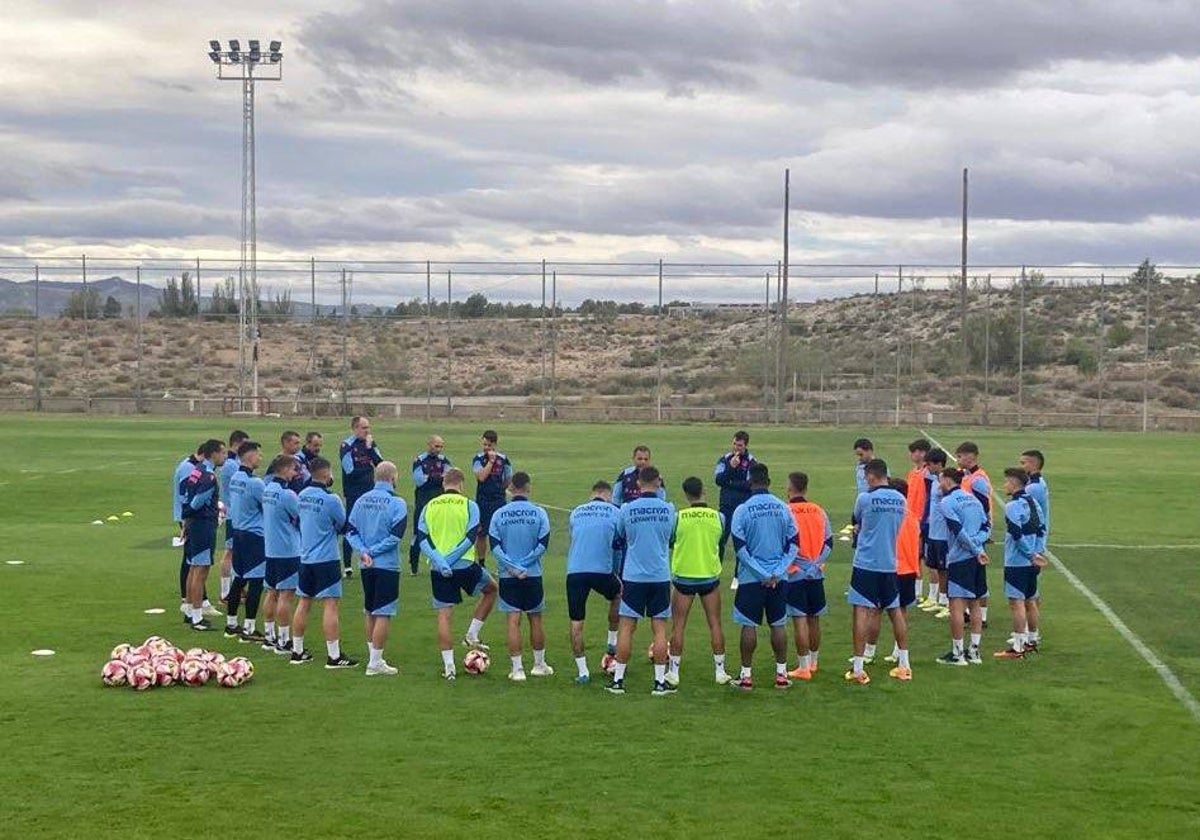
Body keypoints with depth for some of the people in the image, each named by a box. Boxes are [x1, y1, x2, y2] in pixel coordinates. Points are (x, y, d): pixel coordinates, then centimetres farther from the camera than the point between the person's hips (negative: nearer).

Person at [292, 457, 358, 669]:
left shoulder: (302, 495, 5)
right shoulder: (330, 499, -16)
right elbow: (344, 525, -6)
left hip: (305, 557, 7)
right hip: (326, 559, -7)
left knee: (304, 602, 13)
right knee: (330, 604, -5)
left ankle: (297, 651, 20)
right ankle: (334, 656, -5)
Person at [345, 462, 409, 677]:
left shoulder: (361, 500, 4)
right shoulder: (396, 503, -12)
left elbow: (350, 530, 1)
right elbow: (395, 536, -17)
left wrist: (364, 551, -7)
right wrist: (374, 551, -9)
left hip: (366, 566, 6)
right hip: (387, 566, -6)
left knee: (370, 612, 17)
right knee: (383, 614, -1)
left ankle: (373, 657, 27)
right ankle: (375, 663, 0)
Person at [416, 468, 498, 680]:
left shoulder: (429, 506, 7)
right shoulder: (469, 505, -1)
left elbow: (422, 540, -2)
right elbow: (470, 538, -11)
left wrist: (440, 562, -12)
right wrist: (451, 559, -12)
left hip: (438, 570, 3)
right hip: (465, 566, -2)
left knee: (444, 615, 6)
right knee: (491, 589, 24)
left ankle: (448, 665, 4)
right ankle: (472, 635, 18)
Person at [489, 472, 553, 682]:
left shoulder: (499, 514, -2)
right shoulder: (539, 513, -4)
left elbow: (494, 545, -6)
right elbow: (543, 544, -8)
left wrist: (512, 566, -8)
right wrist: (525, 564, -5)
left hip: (508, 576, 0)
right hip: (533, 575, 0)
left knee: (513, 620, 0)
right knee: (535, 619, 13)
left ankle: (517, 669, -2)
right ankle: (539, 664, 24)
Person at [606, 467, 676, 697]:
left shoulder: (626, 510, -5)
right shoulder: (668, 509, -4)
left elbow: (619, 537, 10)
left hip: (633, 576, 0)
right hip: (661, 576, 0)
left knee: (626, 627, 5)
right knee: (659, 628, 5)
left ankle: (618, 680, 9)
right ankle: (660, 681, 7)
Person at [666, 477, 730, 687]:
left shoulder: (678, 517, -13)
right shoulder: (717, 517, -7)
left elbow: (669, 542, 2)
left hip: (683, 577, -2)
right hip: (710, 575, 2)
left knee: (678, 626, 7)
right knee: (715, 624, 11)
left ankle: (673, 673, 11)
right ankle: (720, 671, 15)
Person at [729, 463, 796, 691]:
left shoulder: (742, 510, -9)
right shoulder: (783, 508, 0)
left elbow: (740, 548, -11)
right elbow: (793, 544, -1)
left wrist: (763, 574, -7)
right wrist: (777, 573, -4)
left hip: (751, 578, -2)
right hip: (779, 578, 3)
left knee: (749, 625, 5)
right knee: (778, 624, 10)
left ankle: (746, 675, 9)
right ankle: (781, 674, 14)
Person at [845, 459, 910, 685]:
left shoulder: (865, 498, -11)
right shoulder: (900, 500, 3)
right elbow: (898, 526, 12)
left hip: (866, 563, -5)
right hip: (890, 564, 5)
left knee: (862, 611, -3)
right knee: (895, 611, 15)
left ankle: (857, 668, -5)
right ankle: (904, 665, 21)